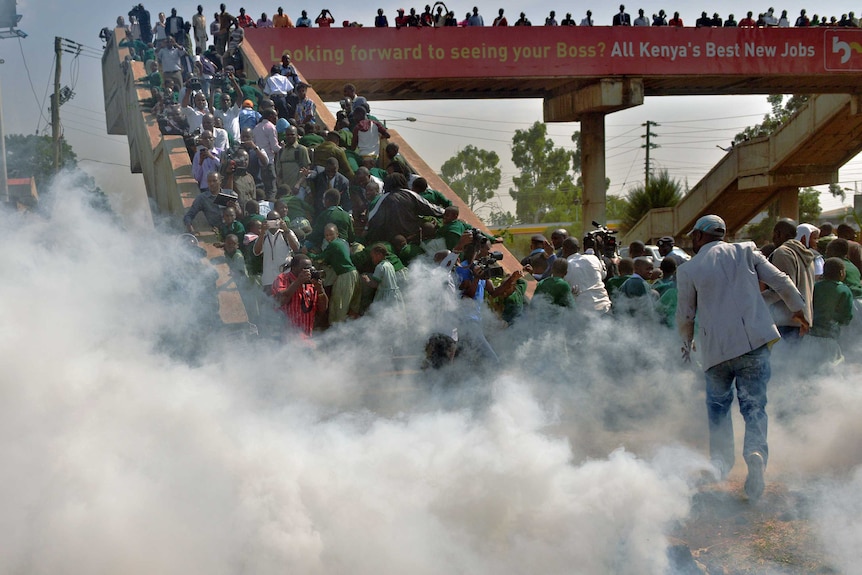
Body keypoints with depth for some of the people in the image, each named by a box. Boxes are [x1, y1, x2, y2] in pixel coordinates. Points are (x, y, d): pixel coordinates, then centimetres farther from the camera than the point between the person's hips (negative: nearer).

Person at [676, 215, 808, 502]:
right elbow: (781, 281, 7)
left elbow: (685, 315, 10)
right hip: (754, 341, 1)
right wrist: (798, 310, 24)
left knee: (718, 405, 19)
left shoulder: (688, 270, 3)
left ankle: (721, 461, 13)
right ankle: (756, 451, -18)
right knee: (754, 405, 6)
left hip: (716, 348, 0)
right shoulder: (746, 252, 6)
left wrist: (687, 343, 29)